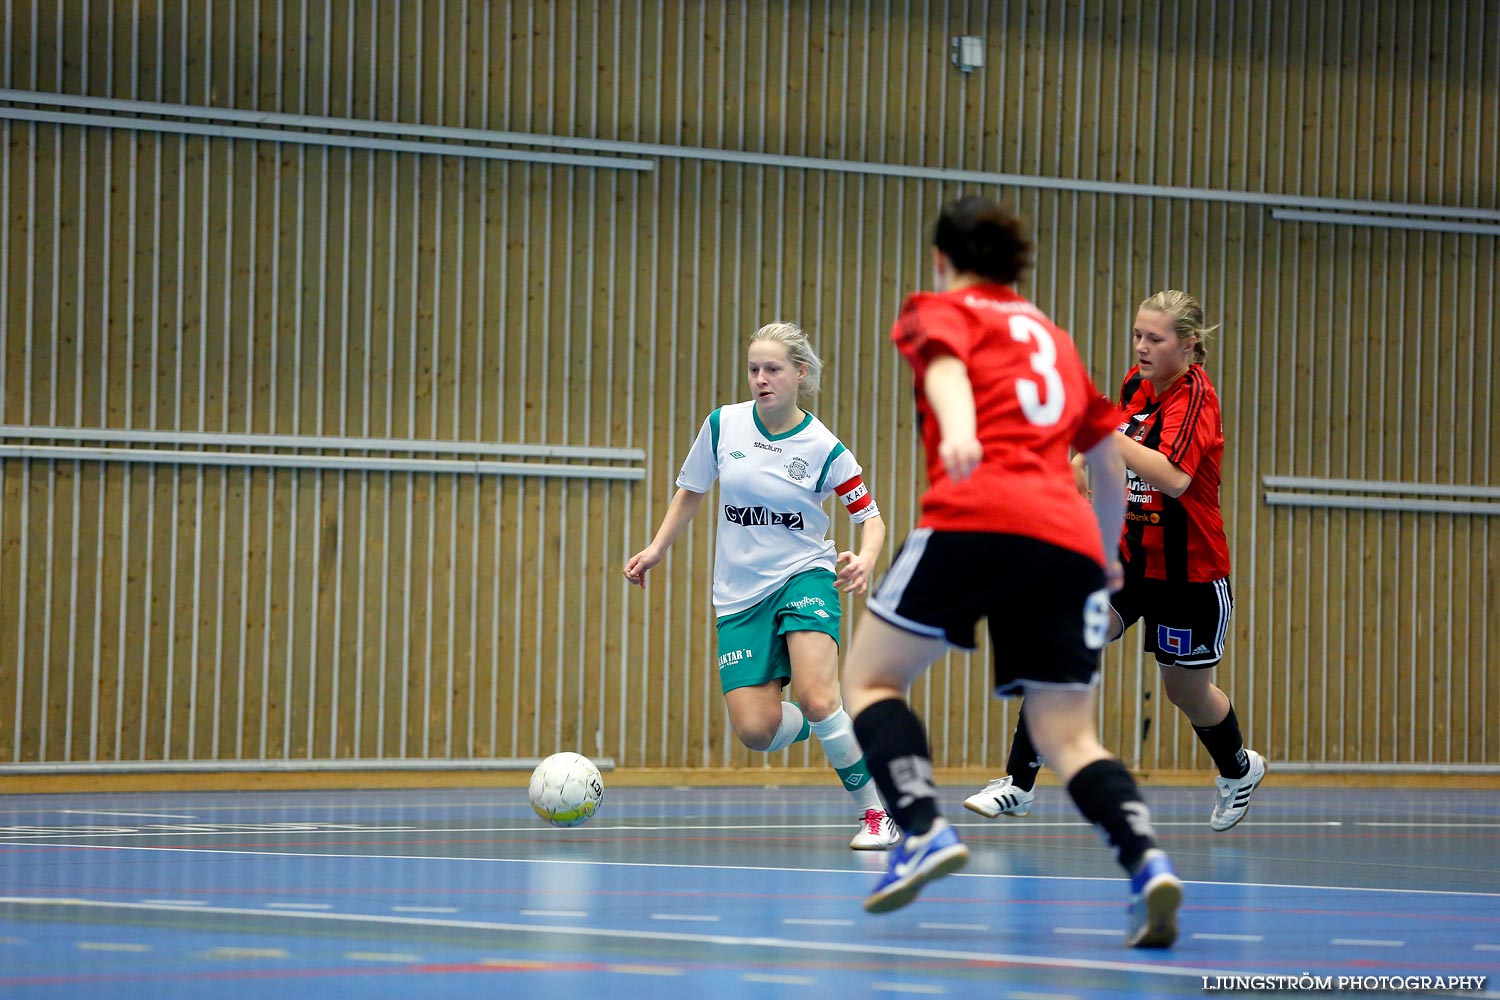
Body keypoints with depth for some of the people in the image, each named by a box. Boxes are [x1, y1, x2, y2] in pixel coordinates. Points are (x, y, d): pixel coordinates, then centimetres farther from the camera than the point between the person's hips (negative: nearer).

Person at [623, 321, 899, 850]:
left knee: (817, 700, -26)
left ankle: (878, 813, -9)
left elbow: (871, 517, -2)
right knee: (756, 730, -10)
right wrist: (656, 548, 9)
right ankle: (829, 725, 26)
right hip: (739, 592, 3)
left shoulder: (824, 449, -9)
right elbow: (691, 491, 16)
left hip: (803, 577, -3)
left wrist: (864, 559, -22)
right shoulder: (722, 425, -1)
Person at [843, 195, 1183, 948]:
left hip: (978, 516, -5)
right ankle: (1148, 864, -21)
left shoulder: (942, 311, 16)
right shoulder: (1053, 339, 32)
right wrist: (1108, 558, 48)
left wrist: (958, 432, -28)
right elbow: (1109, 459, 35)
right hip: (1069, 537, 5)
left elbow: (945, 365, -8)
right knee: (1067, 736, 4)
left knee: (870, 678, 9)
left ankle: (924, 830, -14)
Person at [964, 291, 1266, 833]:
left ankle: (1239, 769, 46)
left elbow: (1174, 478, -36)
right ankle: (1018, 783, -15)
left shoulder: (1193, 395, -19)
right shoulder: (1137, 385, 2)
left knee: (1187, 688, 14)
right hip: (1127, 556, 6)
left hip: (1187, 570, -6)